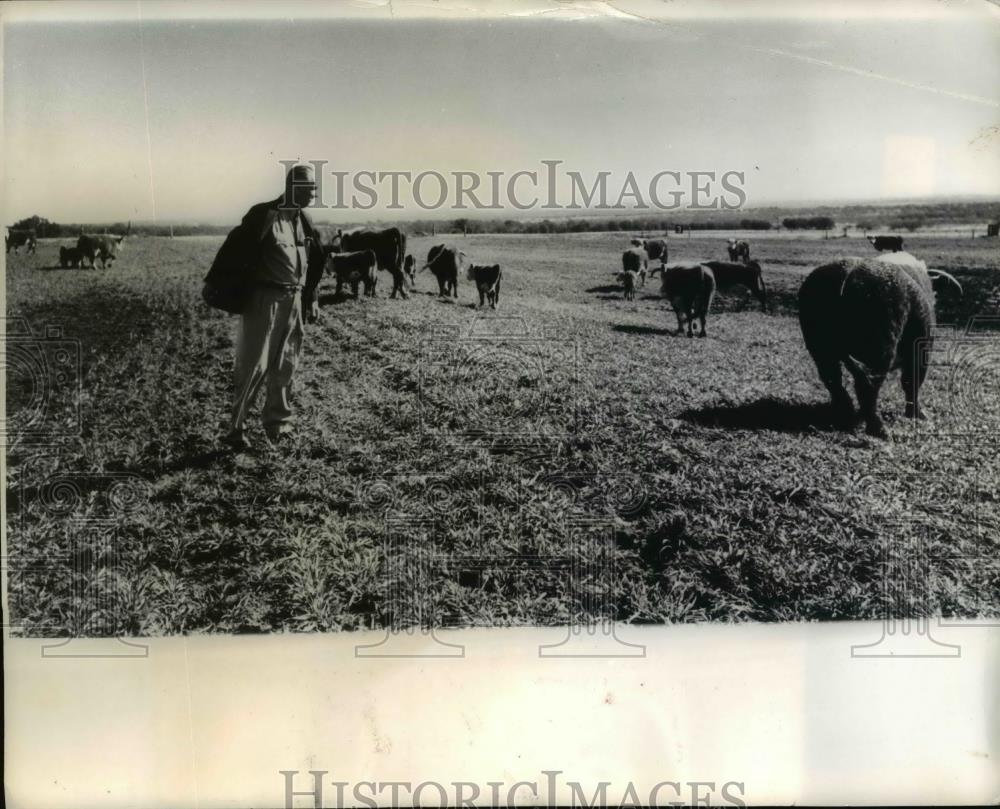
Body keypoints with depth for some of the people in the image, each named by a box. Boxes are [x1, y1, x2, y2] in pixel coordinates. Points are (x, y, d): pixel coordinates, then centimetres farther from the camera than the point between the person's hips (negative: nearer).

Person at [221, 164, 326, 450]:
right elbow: (243, 254, -10)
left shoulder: (305, 221, 12)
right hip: (264, 299, -7)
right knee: (254, 365, -6)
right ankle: (236, 428, 3)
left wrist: (311, 299, 17)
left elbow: (314, 263, 20)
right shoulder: (263, 215, -9)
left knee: (285, 367, 10)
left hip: (294, 301, 7)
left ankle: (279, 426, 20)